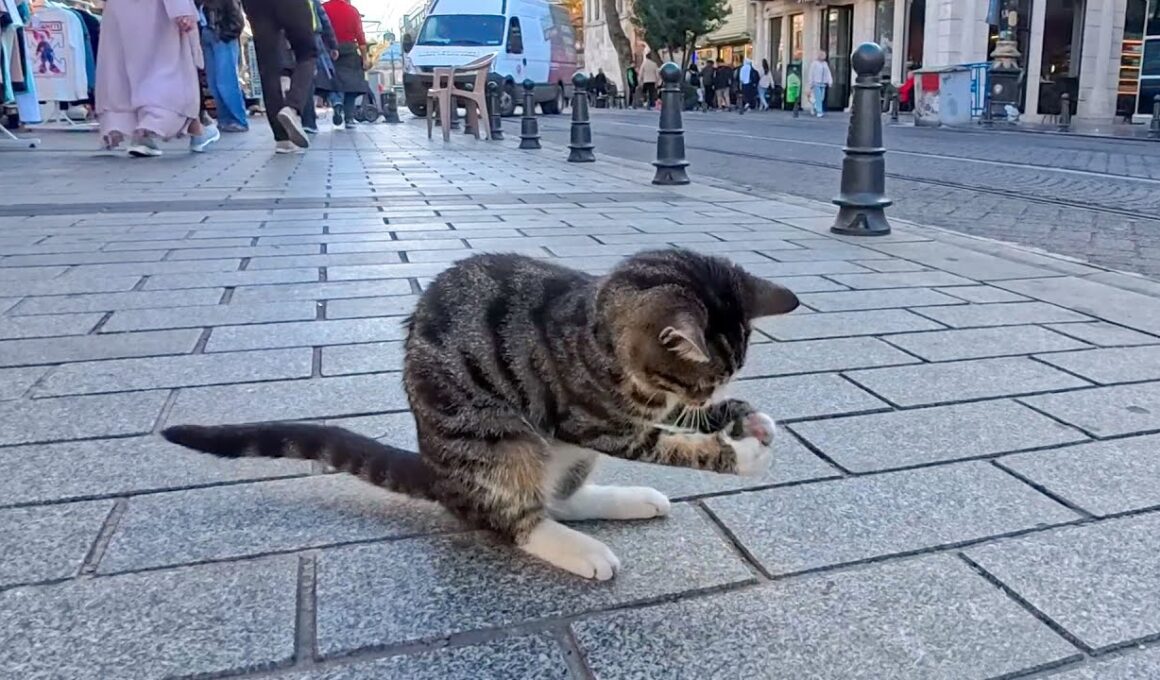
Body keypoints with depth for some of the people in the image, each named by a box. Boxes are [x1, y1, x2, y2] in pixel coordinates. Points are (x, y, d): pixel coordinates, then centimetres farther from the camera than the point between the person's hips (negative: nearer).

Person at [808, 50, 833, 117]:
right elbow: (811, 74, -3)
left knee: (821, 98, 6)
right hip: (816, 83, -5)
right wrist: (811, 85, -4)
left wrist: (830, 82, -4)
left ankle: (814, 109, 22)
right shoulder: (814, 63, -4)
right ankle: (819, 112, -8)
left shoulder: (825, 64, 12)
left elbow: (828, 73, 8)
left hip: (823, 84, 5)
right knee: (818, 98, -9)